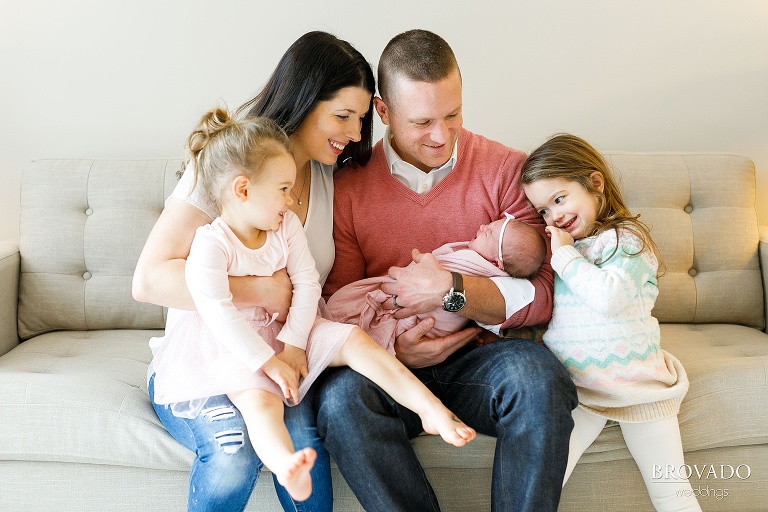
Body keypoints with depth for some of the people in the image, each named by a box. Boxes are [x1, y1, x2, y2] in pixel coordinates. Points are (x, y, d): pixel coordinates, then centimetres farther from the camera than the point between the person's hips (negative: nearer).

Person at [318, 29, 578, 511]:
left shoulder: (507, 170, -1)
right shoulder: (348, 187, 2)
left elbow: (541, 295, -6)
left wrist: (452, 290, -20)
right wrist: (389, 347, -13)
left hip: (478, 357, -1)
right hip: (390, 361, 1)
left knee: (536, 374, -34)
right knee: (340, 395, -32)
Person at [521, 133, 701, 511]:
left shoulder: (627, 238, -4)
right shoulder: (556, 245, 15)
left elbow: (609, 298, -22)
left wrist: (565, 254, -13)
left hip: (636, 381, -3)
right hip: (569, 385, 4)